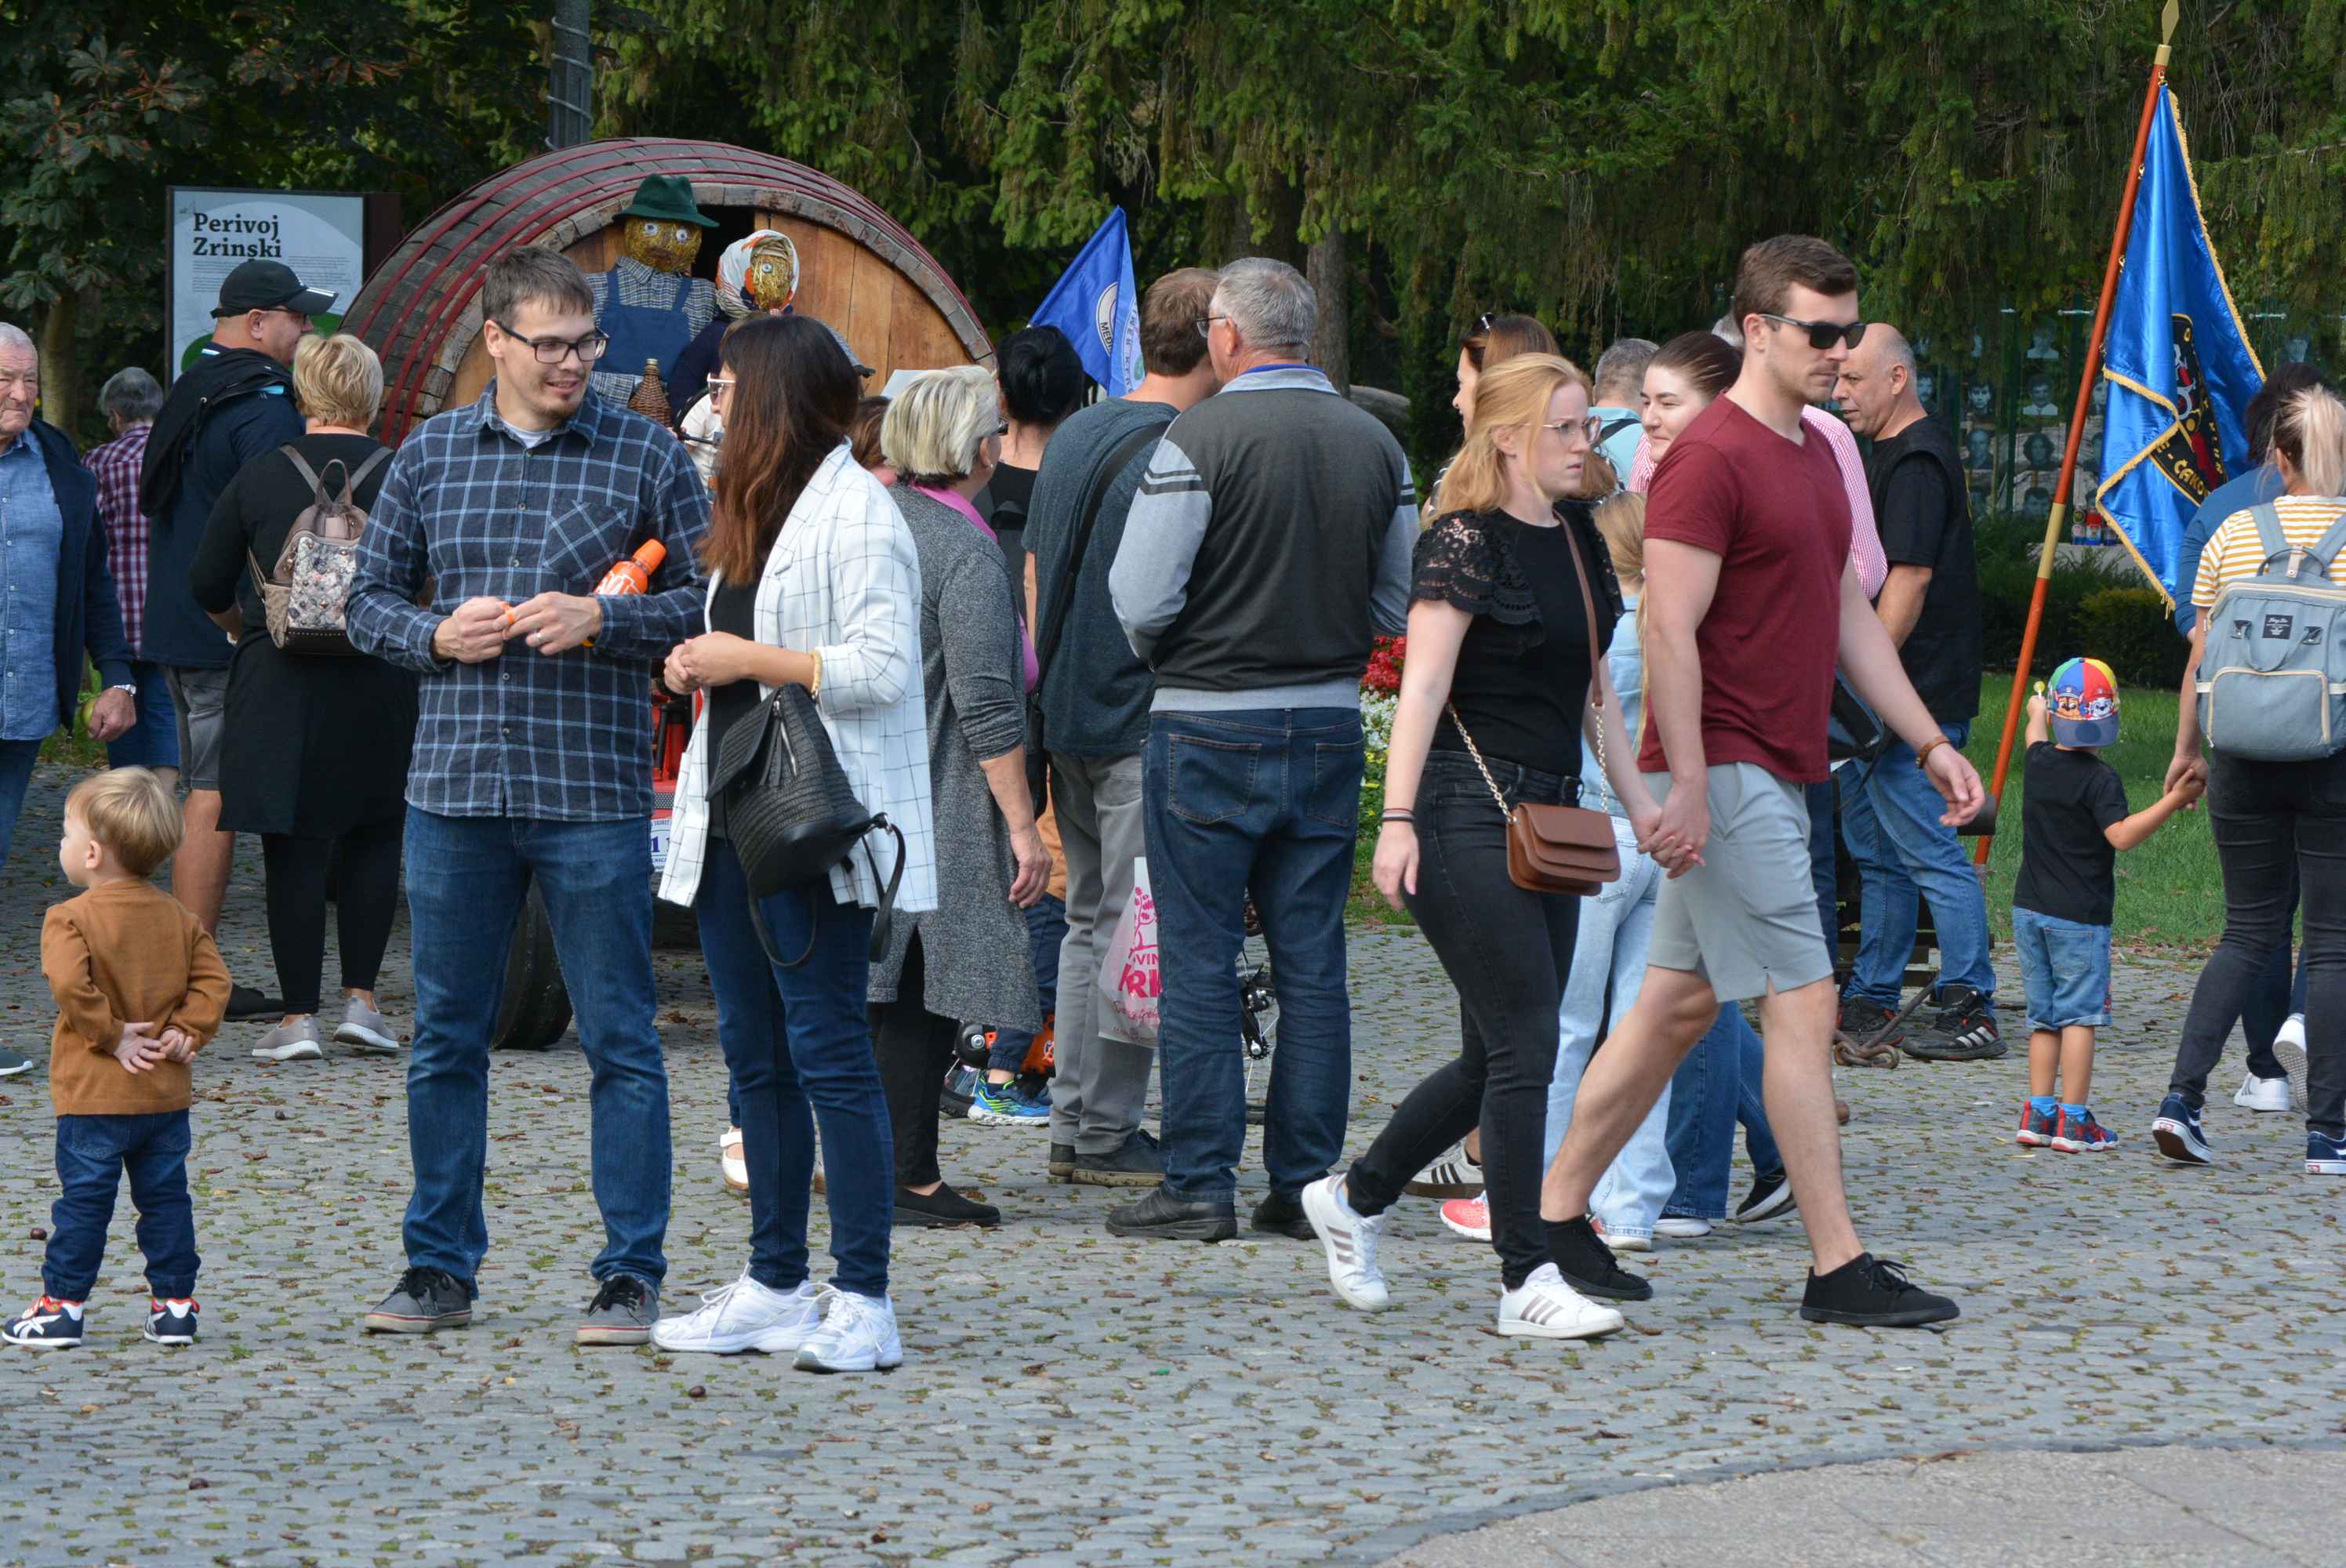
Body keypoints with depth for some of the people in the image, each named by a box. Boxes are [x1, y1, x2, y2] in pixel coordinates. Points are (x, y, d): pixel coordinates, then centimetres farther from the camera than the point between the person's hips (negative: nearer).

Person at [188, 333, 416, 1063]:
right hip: (380, 687, 1)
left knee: (294, 850, 3)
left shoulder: (261, 477, -1)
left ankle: (299, 1016, 2)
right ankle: (360, 998, 9)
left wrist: (245, 626, 27)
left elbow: (207, 585, 6)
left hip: (281, 683, 0)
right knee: (373, 837, 15)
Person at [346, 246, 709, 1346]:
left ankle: (630, 1275, 6)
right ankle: (439, 1266, 18)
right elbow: (369, 600, 13)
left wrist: (601, 621, -14)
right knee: (446, 1038, 8)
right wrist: (436, 635, -7)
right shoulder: (429, 456, 9)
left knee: (619, 1040, 0)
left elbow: (707, 603, 1)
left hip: (596, 795, -2)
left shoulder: (647, 456, 2)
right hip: (453, 789, 2)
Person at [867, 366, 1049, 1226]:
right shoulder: (967, 552, -15)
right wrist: (1023, 826, -15)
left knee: (887, 986, 13)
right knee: (923, 994, -3)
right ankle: (905, 1178, -1)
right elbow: (986, 707, -18)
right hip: (938, 802, -8)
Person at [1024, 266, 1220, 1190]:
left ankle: (1074, 1128, 17)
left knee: (1090, 921, 14)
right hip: (1142, 723, -9)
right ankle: (1107, 1137, -1)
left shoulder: (1074, 437, 12)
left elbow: (1035, 576, 18)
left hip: (1067, 720, 9)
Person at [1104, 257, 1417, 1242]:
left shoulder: (1198, 439, -12)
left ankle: (1201, 1186, 1)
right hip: (1329, 723, 5)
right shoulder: (1376, 446, 5)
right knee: (1312, 965, 9)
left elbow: (1141, 597, -15)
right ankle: (1305, 1181, 10)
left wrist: (1156, 649, 6)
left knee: (1199, 965, 1)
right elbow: (1399, 605, 10)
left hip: (1209, 728, -5)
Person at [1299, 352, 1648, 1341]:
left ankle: (1353, 1198, 28)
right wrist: (1398, 818, -21)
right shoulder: (1466, 542, -10)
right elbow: (1422, 686, -15)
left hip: (1549, 817, 9)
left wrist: (1637, 799, 17)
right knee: (1524, 1046, -9)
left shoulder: (1580, 539, 14)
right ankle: (1526, 1280, -4)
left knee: (1496, 1058, 10)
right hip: (1468, 816, -9)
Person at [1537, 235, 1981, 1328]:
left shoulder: (1815, 458, 17)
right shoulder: (1710, 458, -13)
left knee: (1679, 1003, 12)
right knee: (1801, 1002, -9)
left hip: (1774, 776, 10)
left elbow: (1850, 616, 22)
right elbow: (1669, 630, -18)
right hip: (1725, 769, -10)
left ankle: (1556, 1216, 18)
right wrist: (1687, 783, -21)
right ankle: (1838, 1268, -7)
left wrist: (1929, 743, 17)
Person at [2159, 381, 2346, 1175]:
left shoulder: (2232, 536, 4)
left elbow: (2200, 658, 7)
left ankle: (2183, 1093, -1)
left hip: (2242, 752, 3)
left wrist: (2185, 749, 18)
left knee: (2249, 931, 13)